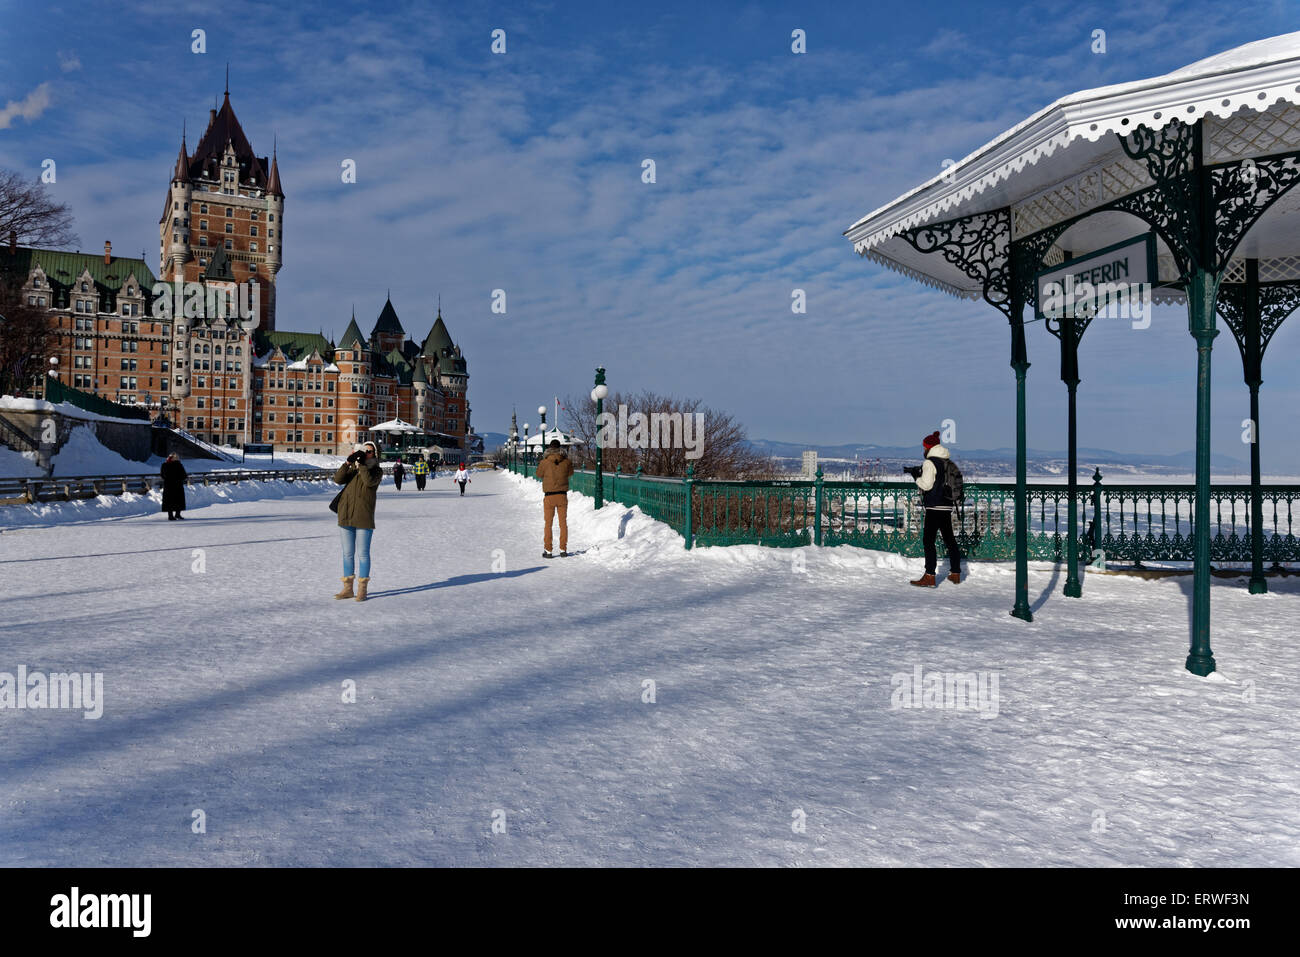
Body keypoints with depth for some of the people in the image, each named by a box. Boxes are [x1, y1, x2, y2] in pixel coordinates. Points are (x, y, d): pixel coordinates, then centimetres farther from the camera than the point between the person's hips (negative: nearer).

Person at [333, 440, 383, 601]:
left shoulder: (377, 471, 3)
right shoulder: (352, 469, 14)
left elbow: (369, 481, -18)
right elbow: (338, 479, -3)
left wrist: (360, 463, -17)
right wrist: (348, 462, -13)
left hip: (364, 517, -4)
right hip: (346, 516, 4)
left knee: (363, 553, -2)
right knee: (348, 553, 9)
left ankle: (362, 589, 5)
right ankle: (348, 588, 17)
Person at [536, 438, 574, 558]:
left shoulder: (544, 462, -11)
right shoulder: (567, 461, -5)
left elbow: (539, 474, 7)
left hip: (549, 496, -1)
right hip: (562, 495, 1)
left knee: (548, 524, 8)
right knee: (563, 523, 11)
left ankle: (547, 551, 8)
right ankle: (563, 550, 12)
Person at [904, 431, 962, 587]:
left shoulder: (930, 462, -10)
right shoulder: (947, 462, 14)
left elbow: (926, 484, -14)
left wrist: (915, 476, 2)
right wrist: (917, 471, 17)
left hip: (934, 507, -8)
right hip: (947, 506, 8)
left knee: (928, 540, -8)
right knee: (949, 539, 16)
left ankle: (929, 577, -13)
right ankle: (955, 573, 24)